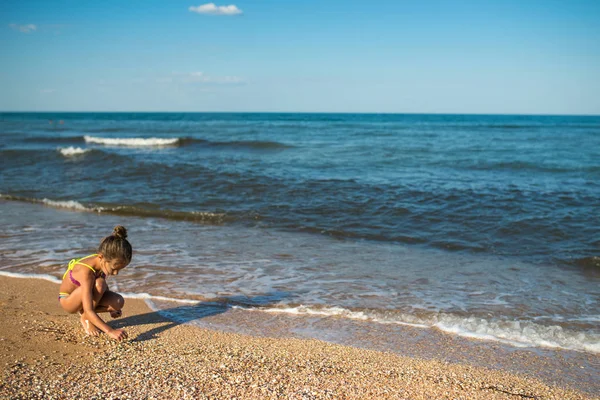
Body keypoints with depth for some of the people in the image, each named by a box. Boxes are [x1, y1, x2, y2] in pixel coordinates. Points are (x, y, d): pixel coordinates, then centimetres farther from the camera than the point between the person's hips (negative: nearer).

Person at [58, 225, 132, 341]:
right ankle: (85, 319, -13)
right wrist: (110, 331, -51)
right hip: (67, 300, -7)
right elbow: (89, 311, -44)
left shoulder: (104, 262, -17)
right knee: (98, 284, -36)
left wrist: (111, 307, 12)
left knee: (119, 302, -19)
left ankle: (84, 313, 3)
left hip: (82, 297, 7)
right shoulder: (86, 271, -39)